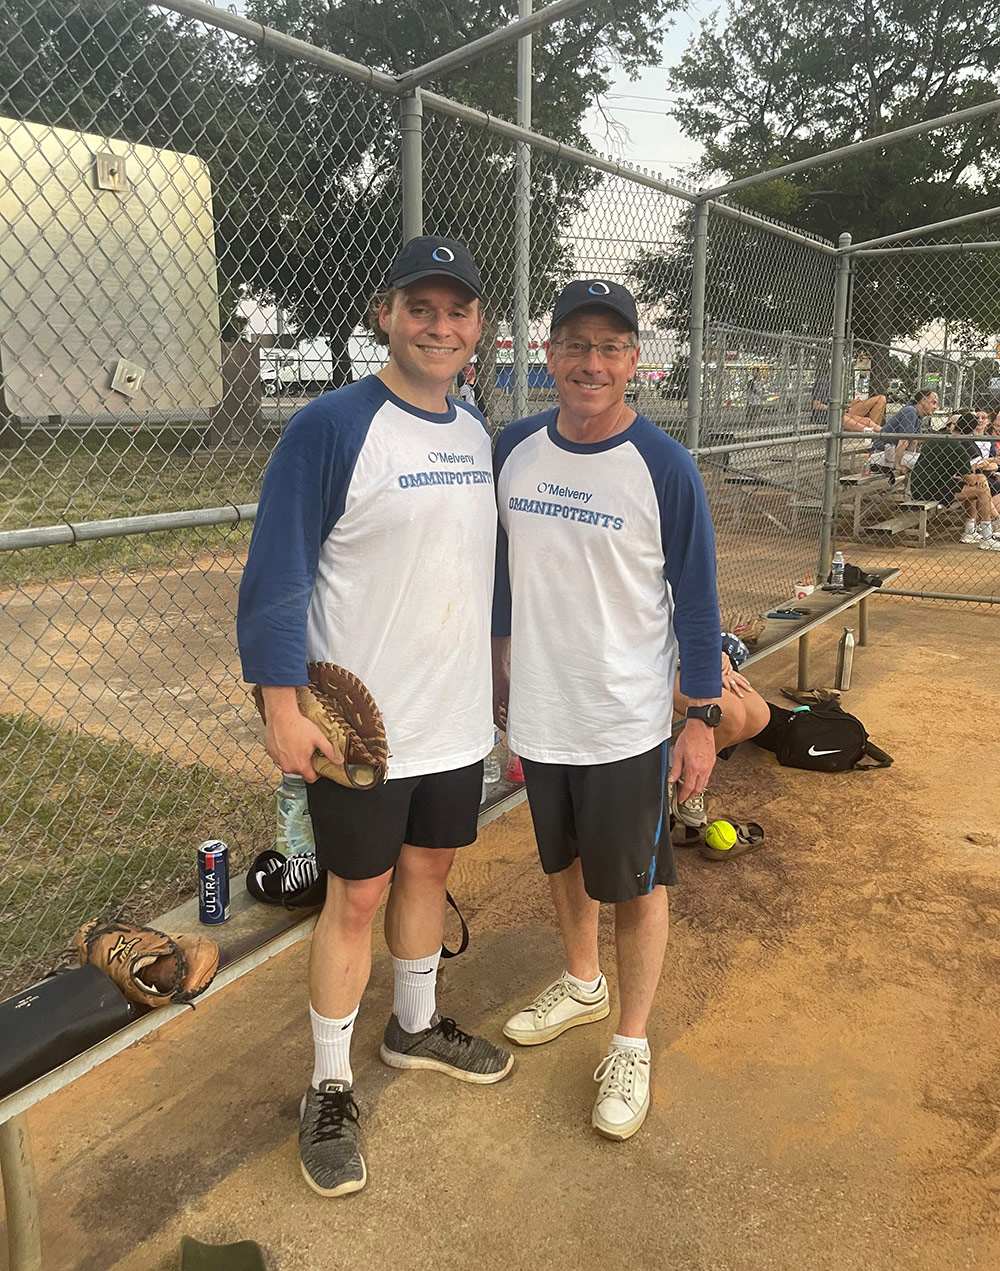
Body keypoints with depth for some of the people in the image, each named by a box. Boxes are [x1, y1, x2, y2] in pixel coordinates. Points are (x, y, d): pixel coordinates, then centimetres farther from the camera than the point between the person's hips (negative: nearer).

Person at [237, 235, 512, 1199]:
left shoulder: (476, 433, 8)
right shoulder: (332, 426, -14)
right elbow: (276, 575, -15)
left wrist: (495, 679, 20)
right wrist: (282, 705, -19)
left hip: (458, 718, 7)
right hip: (359, 724, -6)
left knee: (430, 868, 19)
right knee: (357, 894, 4)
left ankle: (414, 1027, 42)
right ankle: (329, 1088, 25)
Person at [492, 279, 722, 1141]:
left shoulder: (664, 467, -13)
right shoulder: (515, 449, 0)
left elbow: (696, 599, -9)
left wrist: (703, 718, -10)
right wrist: (503, 667, 15)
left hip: (627, 722, -4)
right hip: (538, 712, 5)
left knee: (636, 882, 8)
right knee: (565, 859, 22)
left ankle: (631, 1044, 28)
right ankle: (582, 982, 47)